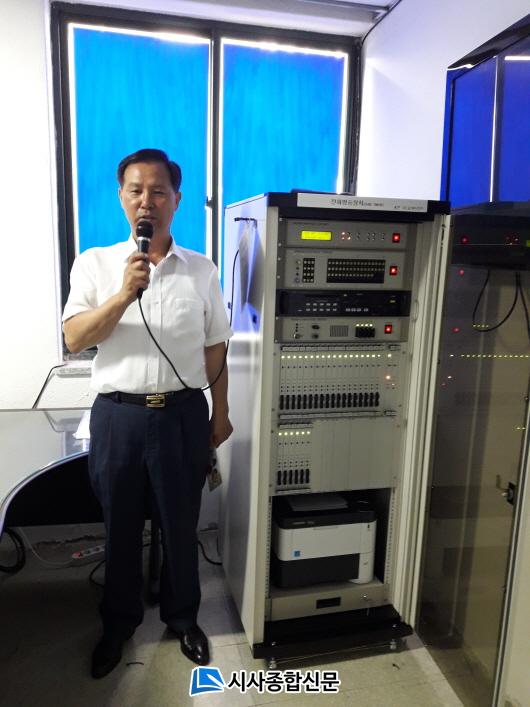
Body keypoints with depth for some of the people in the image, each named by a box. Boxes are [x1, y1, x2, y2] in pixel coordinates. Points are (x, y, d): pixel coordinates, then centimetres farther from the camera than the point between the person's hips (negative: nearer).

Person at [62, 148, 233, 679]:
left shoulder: (202, 270, 2)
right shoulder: (94, 263, 1)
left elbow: (215, 350, 7)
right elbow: (74, 339, -6)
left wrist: (220, 413, 7)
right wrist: (124, 294, -20)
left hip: (183, 414, 0)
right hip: (117, 414, 0)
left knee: (180, 525, 14)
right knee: (120, 526, 16)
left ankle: (182, 616, 39)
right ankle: (119, 621, 40)